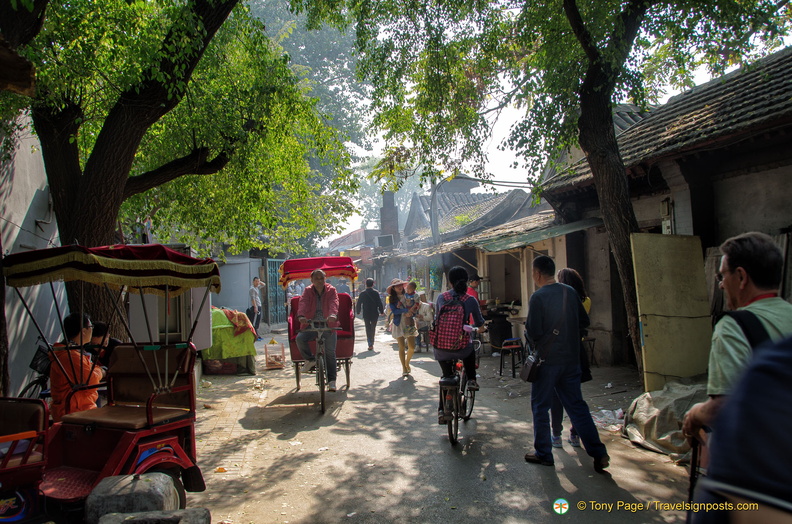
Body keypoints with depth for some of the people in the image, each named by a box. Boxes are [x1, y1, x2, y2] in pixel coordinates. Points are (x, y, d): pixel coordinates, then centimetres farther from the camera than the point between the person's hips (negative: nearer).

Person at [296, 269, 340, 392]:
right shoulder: (308, 291, 4)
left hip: (328, 325, -1)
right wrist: (301, 315, -37)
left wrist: (333, 314, -41)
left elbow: (334, 303, -18)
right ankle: (310, 360, 1)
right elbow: (303, 303, -15)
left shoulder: (331, 290, 1)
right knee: (300, 338, -25)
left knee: (330, 352, -11)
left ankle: (331, 381, -2)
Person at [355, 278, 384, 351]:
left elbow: (358, 303, 2)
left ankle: (370, 344, -5)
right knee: (373, 329, 14)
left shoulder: (362, 293, -3)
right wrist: (382, 311, 6)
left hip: (366, 314, 0)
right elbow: (380, 303, -4)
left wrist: (358, 312, 15)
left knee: (368, 329, 5)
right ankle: (372, 343, 19)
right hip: (374, 314, 0)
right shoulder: (376, 292, -5)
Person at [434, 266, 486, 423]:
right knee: (470, 351, 35)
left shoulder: (441, 298, 1)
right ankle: (471, 380, 27)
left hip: (441, 347, 2)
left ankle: (442, 410, 21)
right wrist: (479, 329, 32)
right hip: (461, 347, -2)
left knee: (446, 377, 24)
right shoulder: (470, 300, -4)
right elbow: (480, 325, 8)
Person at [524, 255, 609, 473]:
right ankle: (598, 452, 9)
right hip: (571, 358, 6)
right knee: (576, 405, 12)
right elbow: (584, 322, 11)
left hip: (547, 360, -6)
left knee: (540, 406, 8)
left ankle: (543, 453, 16)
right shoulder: (570, 292, 4)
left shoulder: (538, 297, -15)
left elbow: (533, 332, -17)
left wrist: (527, 330, 4)